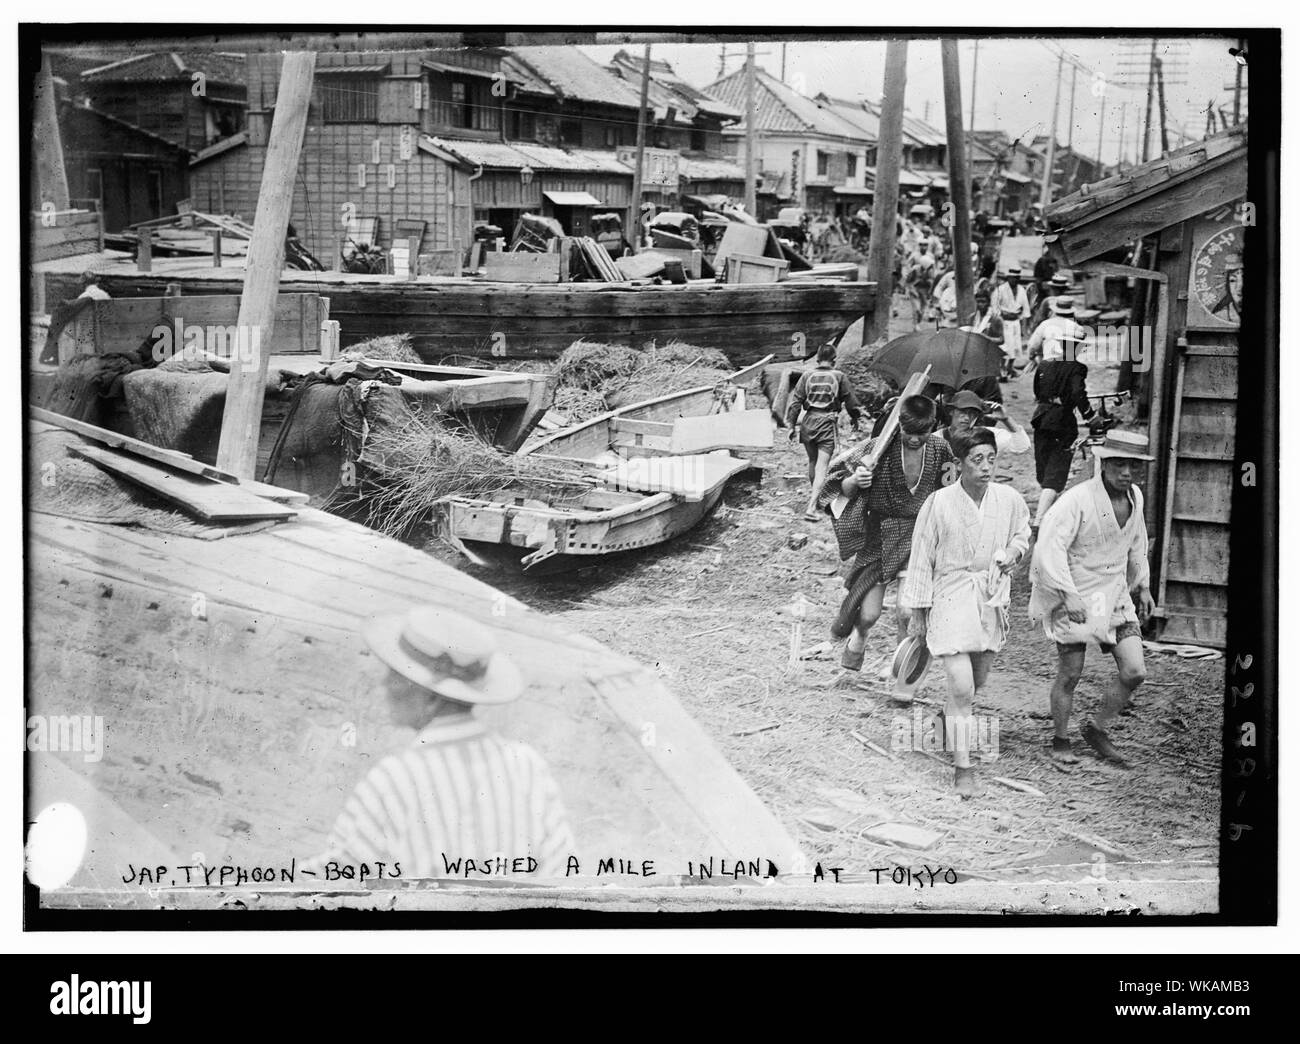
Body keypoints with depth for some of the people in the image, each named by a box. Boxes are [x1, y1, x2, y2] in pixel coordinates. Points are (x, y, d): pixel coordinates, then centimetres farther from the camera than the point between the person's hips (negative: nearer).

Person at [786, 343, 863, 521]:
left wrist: (791, 425, 6)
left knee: (812, 461, 22)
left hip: (809, 421, 3)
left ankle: (815, 496, 40)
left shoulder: (807, 376, 3)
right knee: (822, 466, -6)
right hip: (828, 423, -3)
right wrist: (855, 418, 24)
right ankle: (811, 507, -17)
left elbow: (795, 401, 1)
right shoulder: (839, 376, -2)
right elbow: (850, 400, 7)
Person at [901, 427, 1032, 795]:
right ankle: (962, 766, -2)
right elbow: (922, 558, -4)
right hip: (951, 597, -4)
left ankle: (953, 717, 49)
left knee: (977, 682, 17)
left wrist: (1012, 550, -6)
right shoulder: (939, 503, -13)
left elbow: (1022, 533, 18)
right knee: (961, 686, -12)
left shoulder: (1009, 500, -4)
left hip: (992, 598, 4)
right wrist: (917, 611, -1)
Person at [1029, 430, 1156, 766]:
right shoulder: (1076, 500, -20)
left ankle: (1097, 729, 20)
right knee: (1070, 675, 1)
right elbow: (1049, 547, -26)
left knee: (1134, 672, -2)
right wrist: (1069, 595, -31)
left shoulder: (1134, 497, 3)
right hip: (1072, 598, -6)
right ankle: (1060, 742, 22)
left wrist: (1143, 586, 24)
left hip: (1115, 595, 6)